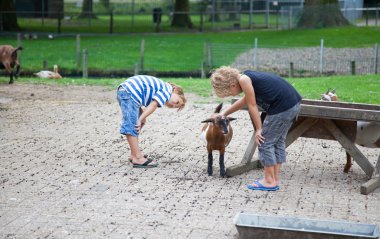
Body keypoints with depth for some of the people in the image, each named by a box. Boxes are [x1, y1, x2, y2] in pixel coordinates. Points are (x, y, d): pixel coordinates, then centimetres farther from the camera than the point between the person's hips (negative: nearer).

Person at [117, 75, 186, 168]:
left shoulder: (160, 89, 25)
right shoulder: (167, 91, -3)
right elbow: (153, 106, -15)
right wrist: (140, 120, -15)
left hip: (123, 90, 10)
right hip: (129, 93, -10)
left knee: (134, 125, 19)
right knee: (132, 127, -9)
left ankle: (134, 154, 25)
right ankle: (137, 158, -9)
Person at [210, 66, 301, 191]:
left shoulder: (243, 79, -7)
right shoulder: (249, 77, 21)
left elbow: (252, 106, -6)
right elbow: (245, 100, 36)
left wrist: (258, 129, 0)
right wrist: (224, 113, 42)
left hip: (282, 107, -9)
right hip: (294, 103, 10)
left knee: (265, 142, 2)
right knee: (278, 142, 18)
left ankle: (269, 181, 8)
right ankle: (275, 178, 23)